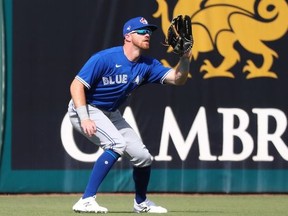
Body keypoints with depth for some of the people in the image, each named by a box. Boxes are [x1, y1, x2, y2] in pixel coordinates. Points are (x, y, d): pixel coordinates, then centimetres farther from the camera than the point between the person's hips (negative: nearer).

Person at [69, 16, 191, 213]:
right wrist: (84, 118, -33)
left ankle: (141, 203, 28)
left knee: (143, 156, 1)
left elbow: (177, 79, -10)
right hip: (85, 108, -7)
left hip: (111, 114, 7)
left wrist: (185, 58, -28)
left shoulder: (147, 65, -3)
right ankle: (86, 201, -31)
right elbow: (77, 85, -24)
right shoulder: (105, 58, -23)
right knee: (117, 144, -30)